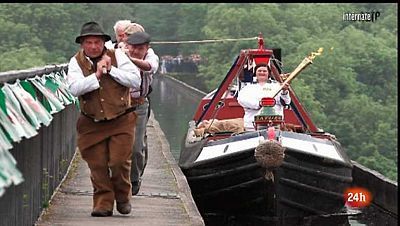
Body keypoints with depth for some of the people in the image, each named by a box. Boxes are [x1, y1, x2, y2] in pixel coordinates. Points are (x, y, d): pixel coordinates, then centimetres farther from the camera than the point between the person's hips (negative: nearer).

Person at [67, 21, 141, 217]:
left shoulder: (116, 56, -2)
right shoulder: (76, 62, -1)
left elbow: (136, 81, -8)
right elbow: (74, 88, -16)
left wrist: (111, 69, -14)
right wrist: (97, 75, -22)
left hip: (121, 121, -1)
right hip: (92, 124, 1)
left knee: (119, 162, -8)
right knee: (97, 166, 0)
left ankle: (123, 197, 17)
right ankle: (103, 203, 13)